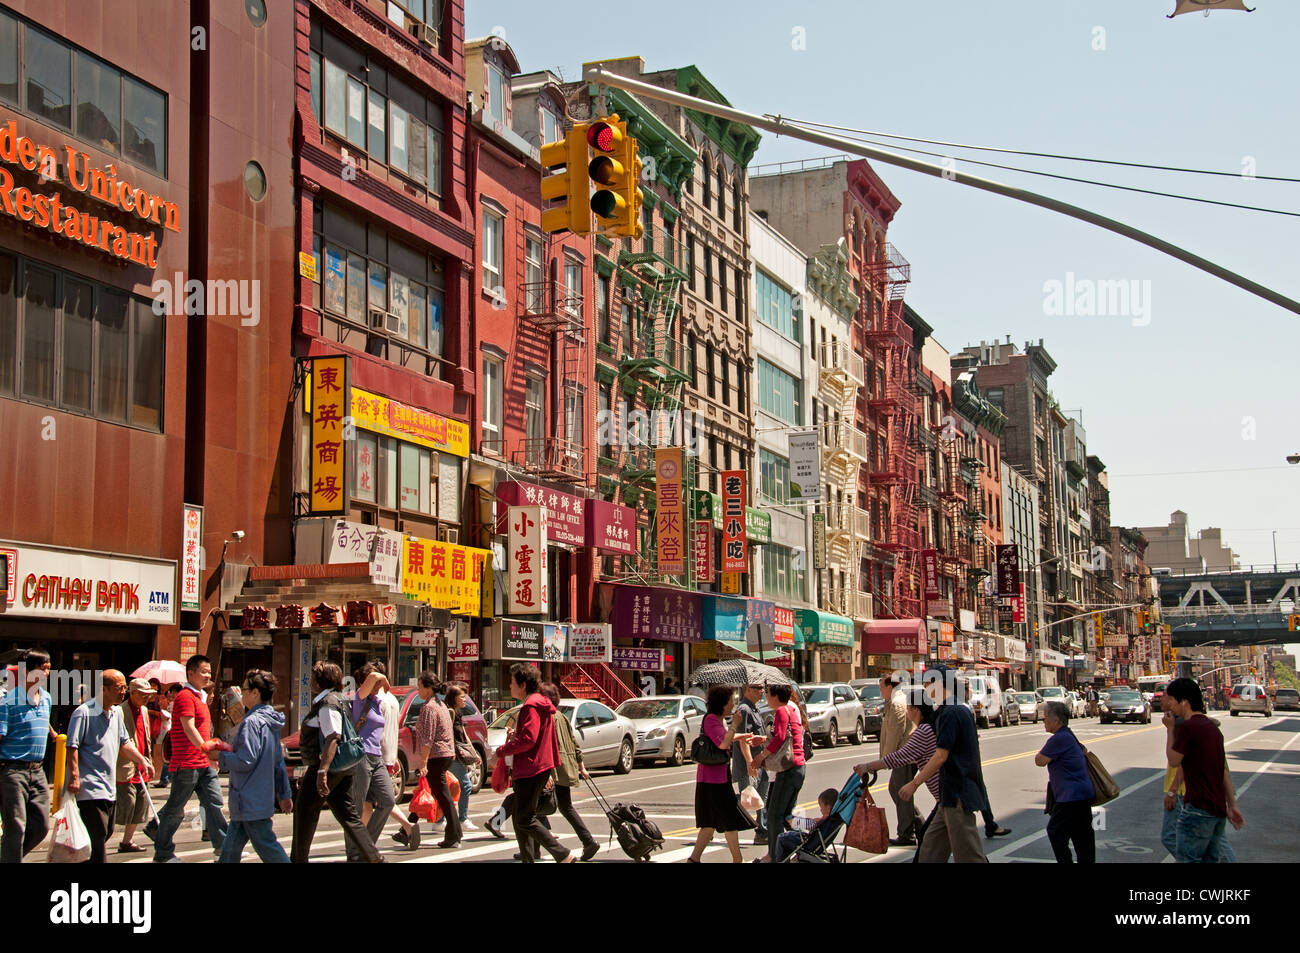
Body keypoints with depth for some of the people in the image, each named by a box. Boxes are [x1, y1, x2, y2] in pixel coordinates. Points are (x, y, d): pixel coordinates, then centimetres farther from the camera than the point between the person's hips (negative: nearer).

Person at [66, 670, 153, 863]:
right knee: (98, 834, -12)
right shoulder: (84, 712, -13)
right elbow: (72, 747, -16)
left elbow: (124, 742, 24)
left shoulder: (117, 712, 13)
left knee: (106, 832, 13)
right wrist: (74, 776, -22)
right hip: (90, 787, -9)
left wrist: (142, 761, 13)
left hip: (109, 786, 9)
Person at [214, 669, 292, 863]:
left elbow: (246, 761, -23)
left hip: (251, 801, -10)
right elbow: (279, 762, 17)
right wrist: (284, 794, 22)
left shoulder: (252, 722, -18)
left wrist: (220, 757, -7)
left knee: (266, 846, -6)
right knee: (231, 847, 17)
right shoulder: (271, 722, 12)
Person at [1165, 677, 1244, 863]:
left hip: (1199, 808, -9)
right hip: (1219, 809, 9)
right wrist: (1232, 806, 17)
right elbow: (1225, 771, 16)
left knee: (1187, 859, -3)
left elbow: (1173, 761, -3)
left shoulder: (1187, 727, -14)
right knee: (1211, 859, 14)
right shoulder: (1213, 727, 14)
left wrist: (1170, 729, 5)